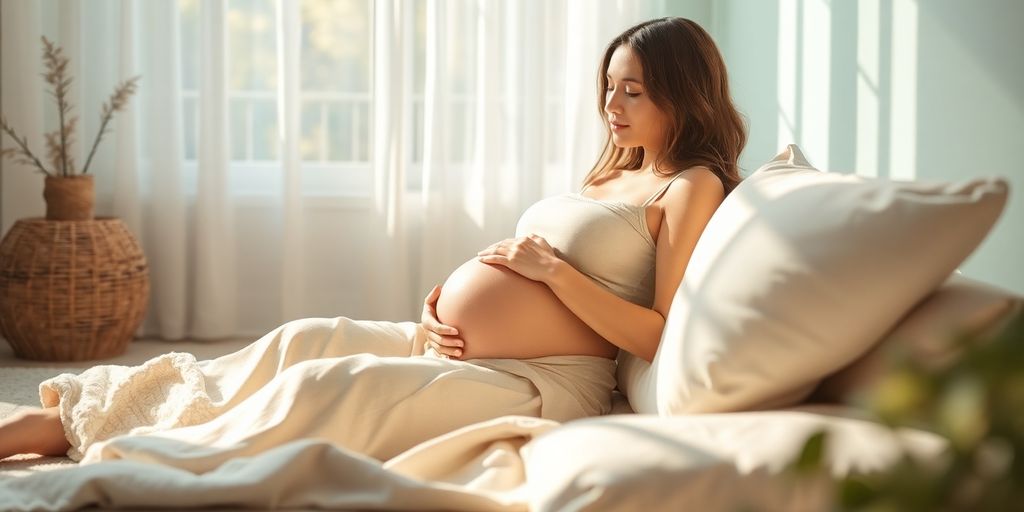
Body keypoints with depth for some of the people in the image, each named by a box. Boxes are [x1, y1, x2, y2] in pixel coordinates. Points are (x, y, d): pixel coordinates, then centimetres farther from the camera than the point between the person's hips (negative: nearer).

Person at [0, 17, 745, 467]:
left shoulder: (692, 188, -4)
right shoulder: (611, 177, 22)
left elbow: (665, 338, -15)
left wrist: (554, 269, -15)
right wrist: (437, 315, 4)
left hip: (538, 384, -9)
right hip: (454, 349, 9)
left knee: (330, 384, -24)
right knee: (304, 343, -3)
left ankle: (137, 470, -25)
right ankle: (72, 418, -3)